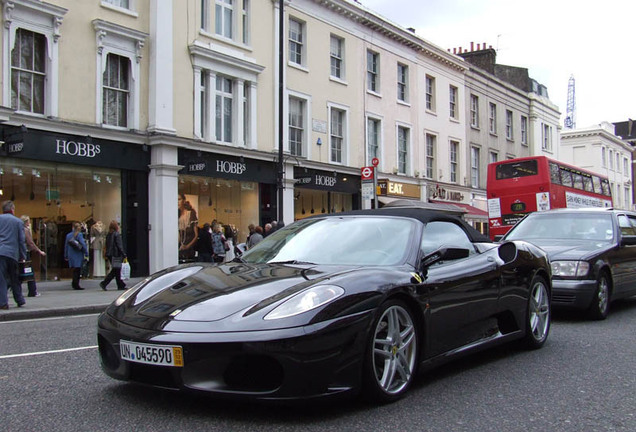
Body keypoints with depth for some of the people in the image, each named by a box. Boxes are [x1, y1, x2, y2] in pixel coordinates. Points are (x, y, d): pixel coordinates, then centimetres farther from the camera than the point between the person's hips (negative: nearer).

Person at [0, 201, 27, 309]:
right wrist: (23, 256, 11)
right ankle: (20, 301, 20)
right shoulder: (18, 222, 6)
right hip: (13, 253, 1)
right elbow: (22, 240, 6)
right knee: (15, 279, 14)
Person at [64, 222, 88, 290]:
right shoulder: (79, 235, -10)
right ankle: (75, 284, -1)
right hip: (78, 255, -5)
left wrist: (66, 256, 20)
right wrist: (86, 254, -8)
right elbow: (83, 245, -14)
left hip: (71, 255, 6)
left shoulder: (68, 235, 8)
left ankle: (74, 284, 12)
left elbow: (66, 246, 13)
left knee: (75, 270, 14)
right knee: (77, 269, -1)